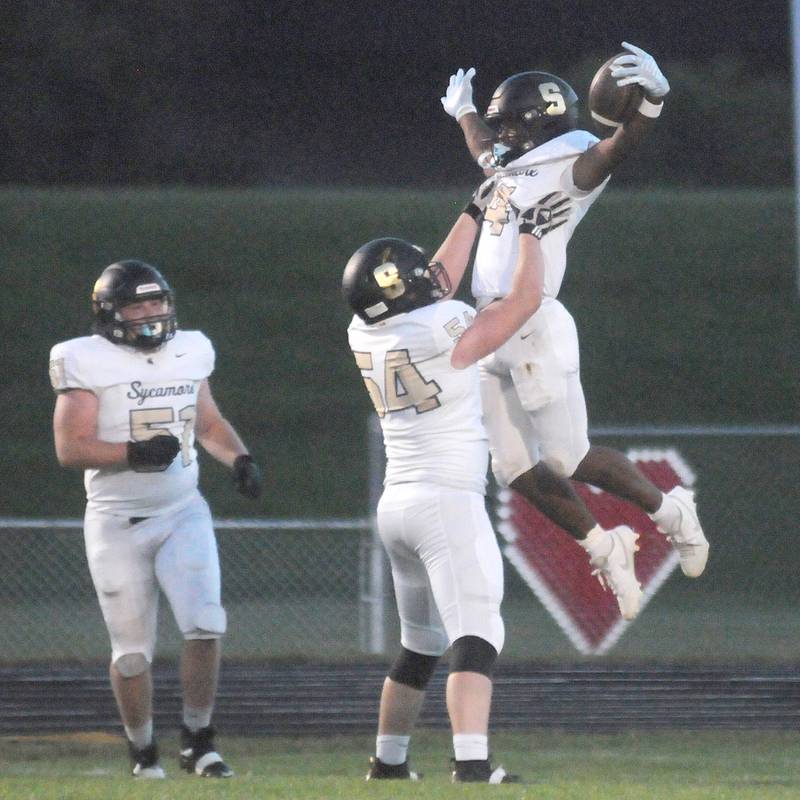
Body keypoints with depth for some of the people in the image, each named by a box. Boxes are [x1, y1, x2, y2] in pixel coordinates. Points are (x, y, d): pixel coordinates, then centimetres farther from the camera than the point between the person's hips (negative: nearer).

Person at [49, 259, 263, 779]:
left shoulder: (188, 354, 7)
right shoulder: (88, 363, -9)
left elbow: (209, 424, 20)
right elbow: (70, 447, -14)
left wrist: (239, 458, 1)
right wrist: (134, 453, -26)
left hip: (183, 514, 3)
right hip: (118, 522, -3)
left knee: (205, 627, -14)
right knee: (133, 649, 3)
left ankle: (199, 742, 1)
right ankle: (144, 753, 22)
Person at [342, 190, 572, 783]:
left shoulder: (365, 335, 7)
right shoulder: (448, 334, -14)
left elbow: (437, 280, 23)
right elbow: (525, 299, -4)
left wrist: (476, 213, 29)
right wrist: (531, 232, 10)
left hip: (396, 505, 8)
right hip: (449, 501, -8)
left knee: (421, 644, 21)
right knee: (476, 637, -15)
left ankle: (388, 764, 27)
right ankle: (472, 765, -30)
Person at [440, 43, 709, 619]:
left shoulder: (571, 169, -6)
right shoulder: (508, 166, 19)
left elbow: (622, 146, -25)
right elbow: (484, 149, 43)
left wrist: (650, 102, -44)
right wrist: (463, 111, 61)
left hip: (535, 328, -9)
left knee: (568, 460, -7)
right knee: (517, 471, 5)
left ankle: (671, 512, 14)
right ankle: (605, 546, 19)